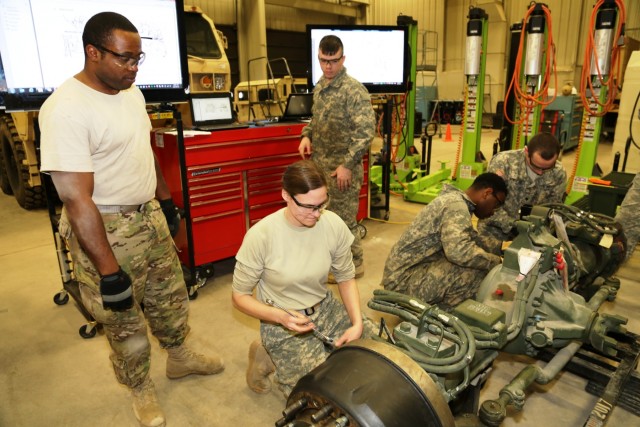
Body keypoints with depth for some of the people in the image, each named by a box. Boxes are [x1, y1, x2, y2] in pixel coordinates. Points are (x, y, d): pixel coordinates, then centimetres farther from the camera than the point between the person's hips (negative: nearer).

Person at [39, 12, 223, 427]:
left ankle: (180, 357, 48)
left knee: (171, 295, 22)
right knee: (126, 321, 12)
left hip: (150, 216, 8)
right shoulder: (66, 109, -23)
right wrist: (109, 273, -25)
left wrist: (165, 197, 20)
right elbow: (76, 200, -26)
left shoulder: (131, 92, 2)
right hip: (105, 229, -7)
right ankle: (141, 390, 38)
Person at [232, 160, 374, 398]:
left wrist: (357, 323, -11)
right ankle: (267, 358, 12)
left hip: (327, 310, 5)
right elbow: (239, 297, -11)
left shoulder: (333, 225, -13)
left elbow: (346, 277, 2)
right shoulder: (261, 236, -23)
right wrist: (280, 316, -27)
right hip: (284, 324, -5)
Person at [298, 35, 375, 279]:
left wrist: (347, 164, -22)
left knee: (343, 220, 3)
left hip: (341, 168, -8)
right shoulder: (319, 87, 11)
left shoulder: (354, 90, -14)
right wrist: (307, 135, 4)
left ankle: (354, 265, 21)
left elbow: (366, 131, -19)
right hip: (319, 165, 8)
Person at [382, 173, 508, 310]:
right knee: (476, 271, -21)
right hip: (404, 279, -10)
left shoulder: (454, 198, 13)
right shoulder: (456, 206, -18)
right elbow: (459, 251, -34)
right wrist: (496, 261, -18)